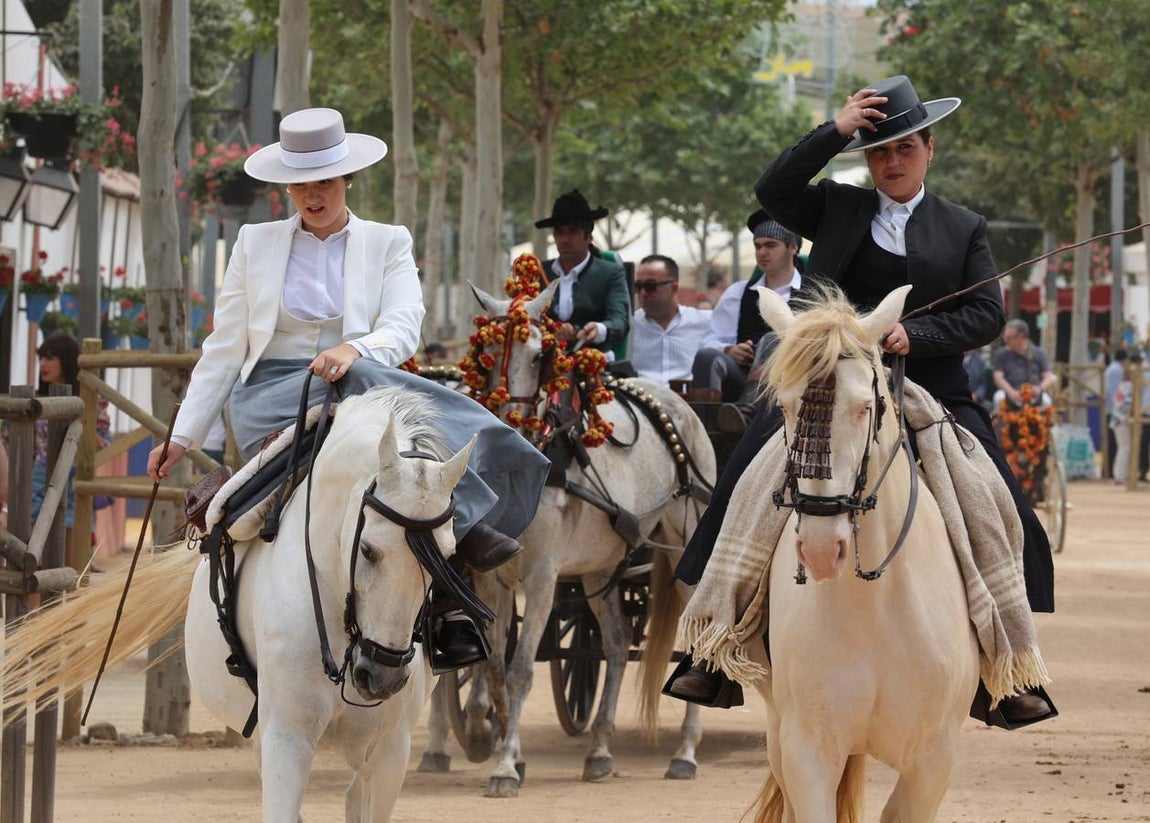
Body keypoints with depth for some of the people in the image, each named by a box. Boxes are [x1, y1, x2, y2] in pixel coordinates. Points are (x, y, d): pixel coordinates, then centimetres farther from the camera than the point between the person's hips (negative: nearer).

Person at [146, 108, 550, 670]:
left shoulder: (387, 244, 16)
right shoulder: (256, 244, 18)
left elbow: (404, 327, -2)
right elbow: (224, 349, 16)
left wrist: (354, 350, -26)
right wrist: (182, 436, 7)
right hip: (270, 402, -2)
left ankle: (450, 609, -45)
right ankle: (463, 522, -47)